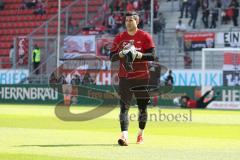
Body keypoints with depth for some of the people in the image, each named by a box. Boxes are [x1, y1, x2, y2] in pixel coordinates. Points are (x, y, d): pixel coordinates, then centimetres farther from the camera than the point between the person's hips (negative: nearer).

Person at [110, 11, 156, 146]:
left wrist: (138, 54, -21)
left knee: (142, 107, 9)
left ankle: (141, 134, 29)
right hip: (124, 78, 1)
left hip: (142, 77, -1)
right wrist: (122, 54, -15)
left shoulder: (145, 36, 0)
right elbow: (112, 57, 5)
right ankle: (124, 135, -23)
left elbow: (152, 56, -7)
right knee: (124, 107, -13)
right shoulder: (120, 38, 8)